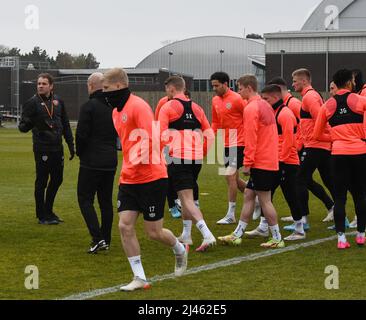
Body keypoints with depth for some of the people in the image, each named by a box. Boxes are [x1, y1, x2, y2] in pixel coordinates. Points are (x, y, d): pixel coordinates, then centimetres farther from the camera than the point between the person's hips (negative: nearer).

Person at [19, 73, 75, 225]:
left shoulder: (58, 101, 8)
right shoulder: (32, 103, -6)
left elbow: (65, 125, 16)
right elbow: (23, 127, -8)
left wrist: (71, 144, 14)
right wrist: (26, 124, -32)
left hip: (57, 148, 6)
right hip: (42, 148, -6)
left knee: (57, 179, 12)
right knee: (42, 181, 0)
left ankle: (48, 211, 28)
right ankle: (42, 215, 9)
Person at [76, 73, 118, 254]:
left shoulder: (89, 106, -13)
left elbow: (81, 134, -15)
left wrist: (80, 152, 1)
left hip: (92, 162, -6)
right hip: (111, 161, 6)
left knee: (85, 198, -1)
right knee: (106, 200, 13)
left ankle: (98, 238, -13)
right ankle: (106, 240, 16)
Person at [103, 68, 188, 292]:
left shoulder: (138, 106, -16)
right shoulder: (117, 111, 12)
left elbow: (151, 138, -24)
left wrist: (137, 160, -23)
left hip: (151, 179, -8)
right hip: (129, 179, 8)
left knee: (154, 232, 1)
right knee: (125, 226, -4)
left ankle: (180, 251, 33)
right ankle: (140, 279, 2)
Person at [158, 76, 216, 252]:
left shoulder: (167, 107, -3)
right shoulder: (196, 107, 14)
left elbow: (161, 135, -10)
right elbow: (210, 135, 13)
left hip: (178, 158, -6)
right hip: (196, 158, 6)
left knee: (187, 200, -8)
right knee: (187, 196, 23)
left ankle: (207, 235, -23)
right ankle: (186, 235, 27)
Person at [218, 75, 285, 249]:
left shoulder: (251, 108, -15)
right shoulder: (265, 105, 15)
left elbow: (251, 139, -19)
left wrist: (247, 163, -15)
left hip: (260, 163, -10)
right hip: (270, 161, 10)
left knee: (264, 200, -3)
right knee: (248, 195, 13)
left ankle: (277, 239, 2)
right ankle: (237, 235, 17)